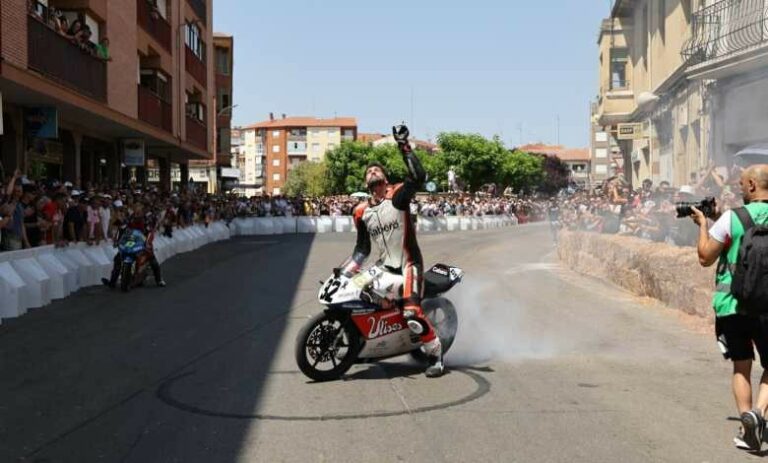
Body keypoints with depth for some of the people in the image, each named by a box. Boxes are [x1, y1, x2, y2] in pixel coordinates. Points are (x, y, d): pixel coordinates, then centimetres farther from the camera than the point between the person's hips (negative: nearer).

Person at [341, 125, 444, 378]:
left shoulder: (398, 195, -5)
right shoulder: (361, 212, 10)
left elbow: (419, 176, -25)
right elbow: (362, 249, 16)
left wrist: (404, 146, -22)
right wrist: (343, 271, 8)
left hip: (409, 262, -7)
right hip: (385, 266, 7)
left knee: (412, 313, -23)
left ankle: (436, 355, -4)